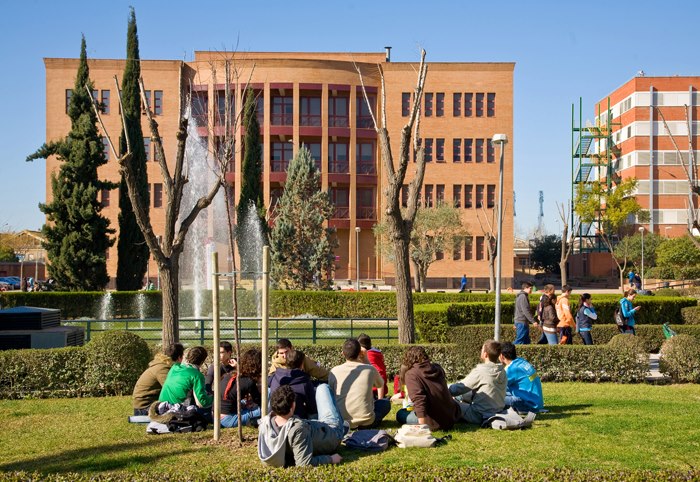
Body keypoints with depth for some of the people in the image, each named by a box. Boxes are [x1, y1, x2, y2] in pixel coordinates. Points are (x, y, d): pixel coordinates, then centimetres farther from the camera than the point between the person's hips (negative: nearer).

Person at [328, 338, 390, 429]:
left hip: (341, 422, 1)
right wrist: (366, 361, 23)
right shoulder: (370, 369, -1)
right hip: (366, 423, -1)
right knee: (386, 403, 25)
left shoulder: (334, 371, -1)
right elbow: (380, 384, 22)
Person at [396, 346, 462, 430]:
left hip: (435, 422, -7)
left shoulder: (411, 374, -11)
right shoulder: (437, 368, 6)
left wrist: (422, 425, -25)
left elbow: (418, 399, -23)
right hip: (452, 418, 7)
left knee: (400, 414, 13)